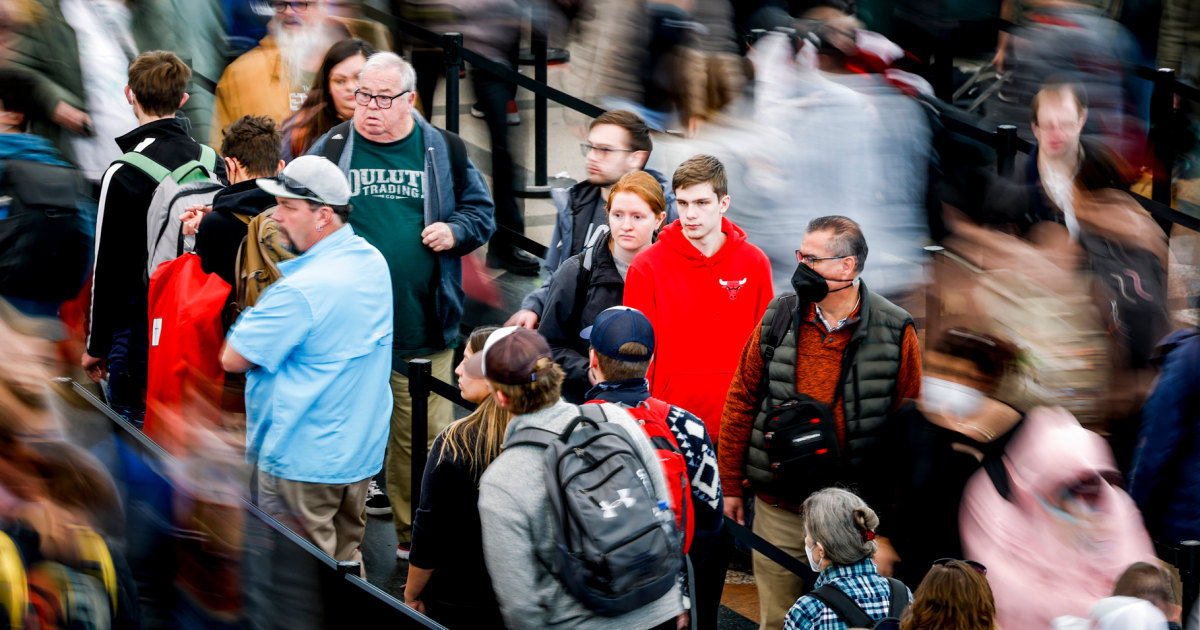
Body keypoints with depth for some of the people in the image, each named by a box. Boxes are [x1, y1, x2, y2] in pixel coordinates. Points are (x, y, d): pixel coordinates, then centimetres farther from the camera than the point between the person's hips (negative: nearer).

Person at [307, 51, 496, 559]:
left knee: (424, 436, 3)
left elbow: (482, 212, 15)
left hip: (422, 325, 0)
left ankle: (418, 534, 17)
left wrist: (455, 231, -4)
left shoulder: (442, 151, 6)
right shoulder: (331, 149, 6)